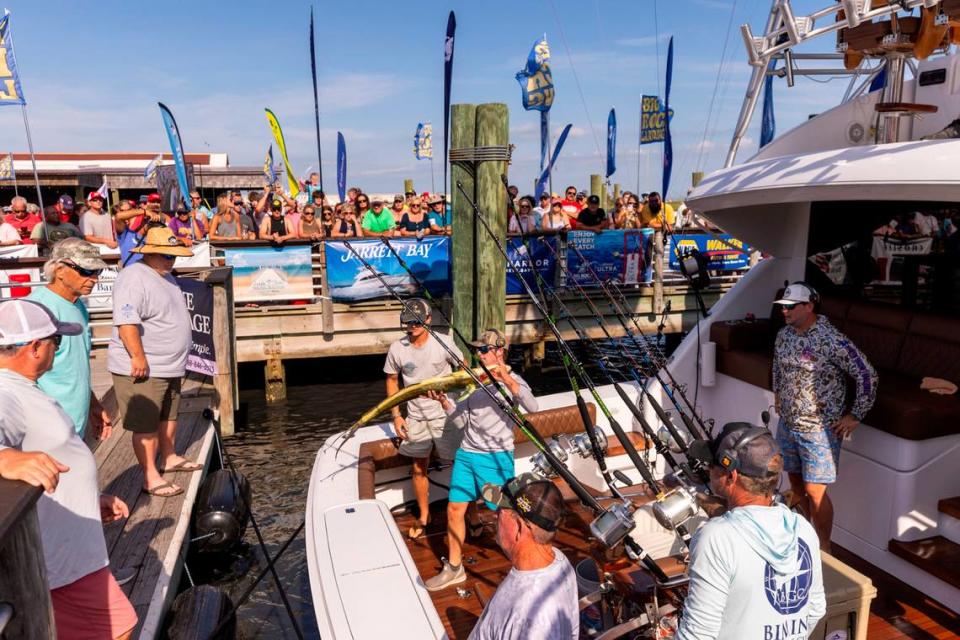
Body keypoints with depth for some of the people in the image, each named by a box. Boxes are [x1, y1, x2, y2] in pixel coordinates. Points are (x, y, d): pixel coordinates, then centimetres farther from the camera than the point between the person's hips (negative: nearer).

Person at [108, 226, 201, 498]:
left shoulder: (164, 276, 14)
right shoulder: (134, 279, -18)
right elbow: (127, 322, -27)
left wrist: (176, 361, 27)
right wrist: (138, 357, -29)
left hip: (169, 366, 10)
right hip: (142, 369, -10)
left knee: (168, 416, 23)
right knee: (145, 425, -1)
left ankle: (169, 458, 39)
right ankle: (151, 478, 7)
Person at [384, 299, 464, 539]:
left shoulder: (443, 343, -14)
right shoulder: (397, 349, -8)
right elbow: (392, 380, 6)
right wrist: (396, 415, 1)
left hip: (445, 414, -2)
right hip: (415, 417, 3)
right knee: (419, 469, 13)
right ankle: (423, 517, 32)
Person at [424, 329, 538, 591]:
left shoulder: (512, 380, -6)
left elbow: (532, 407, -26)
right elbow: (461, 422, 8)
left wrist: (505, 378, -36)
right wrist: (444, 402, -9)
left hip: (496, 458, -5)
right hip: (466, 454, 5)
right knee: (454, 510, 6)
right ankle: (453, 568, 19)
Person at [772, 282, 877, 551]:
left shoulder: (832, 340, -20)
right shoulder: (783, 335, 2)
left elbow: (867, 376, -16)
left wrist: (855, 415, -12)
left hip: (818, 430, -7)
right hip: (787, 424, 7)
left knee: (815, 491, -1)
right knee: (796, 482, 19)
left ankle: (823, 549, 18)